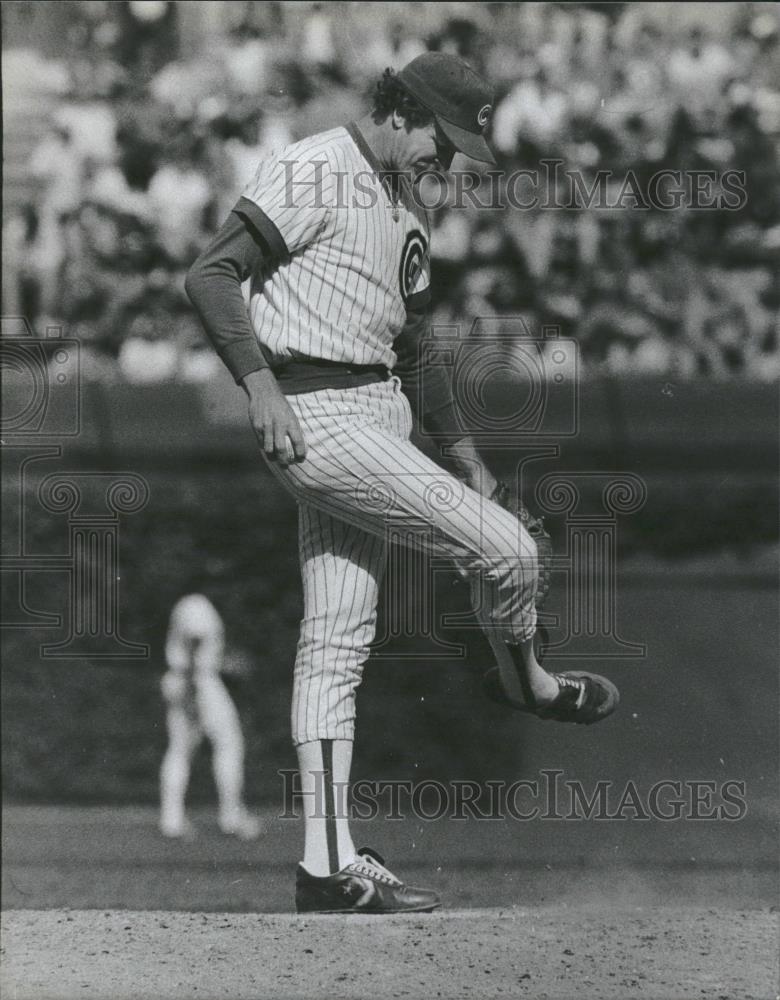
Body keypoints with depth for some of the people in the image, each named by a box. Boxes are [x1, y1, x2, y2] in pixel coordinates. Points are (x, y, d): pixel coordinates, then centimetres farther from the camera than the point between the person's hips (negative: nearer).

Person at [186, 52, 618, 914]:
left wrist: (463, 454, 28)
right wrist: (261, 384, -26)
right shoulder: (314, 173, -9)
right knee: (506, 548, -12)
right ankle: (527, 680, 19)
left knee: (339, 643, 6)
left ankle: (329, 864, 5)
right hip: (315, 415, -10)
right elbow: (211, 274, -17)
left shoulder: (406, 210, 20)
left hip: (379, 415, 10)